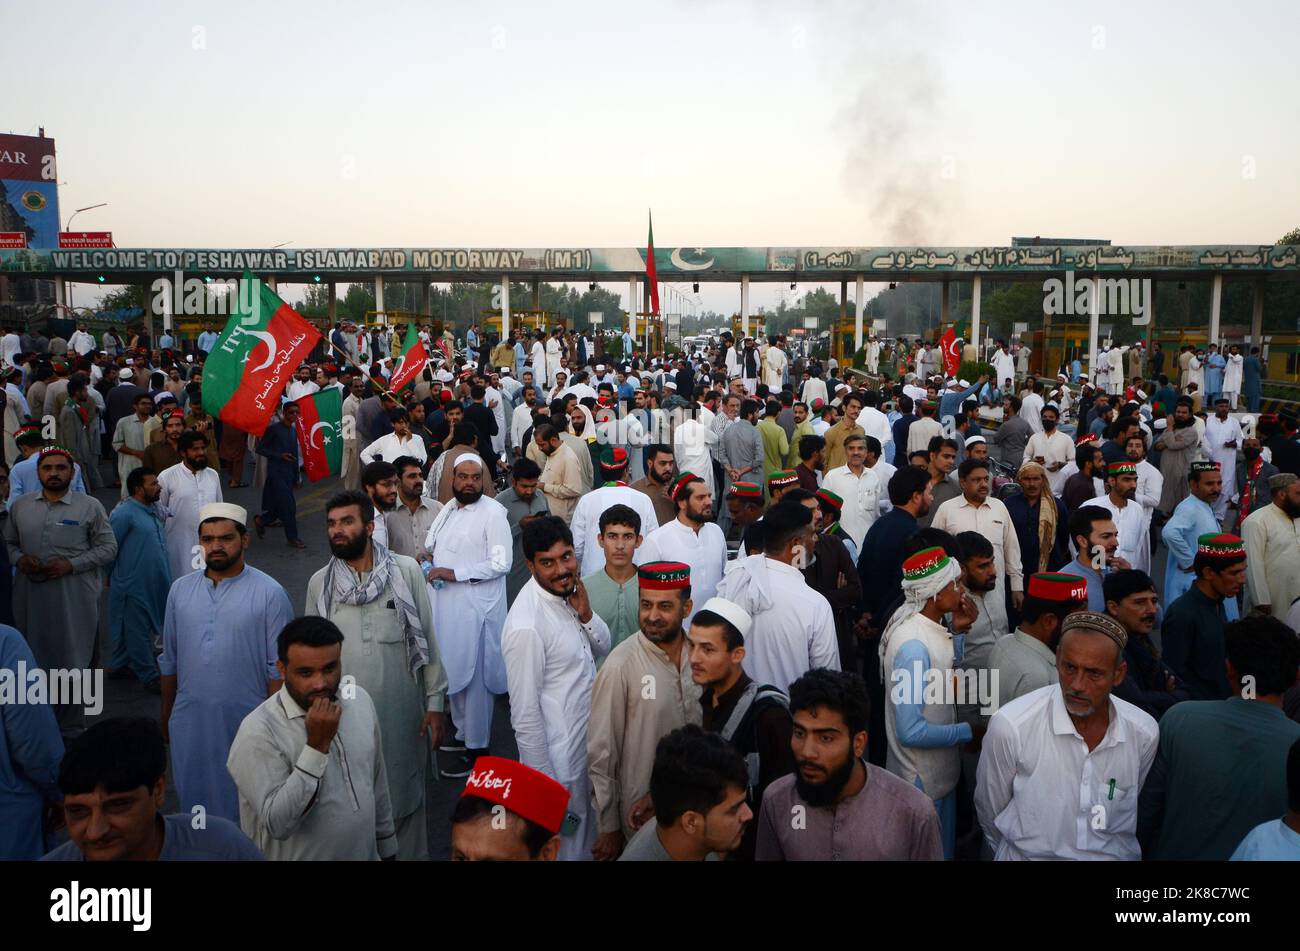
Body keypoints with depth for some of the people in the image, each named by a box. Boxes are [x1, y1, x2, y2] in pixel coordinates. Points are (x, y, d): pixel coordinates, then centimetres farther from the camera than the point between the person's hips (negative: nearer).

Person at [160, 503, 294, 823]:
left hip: (246, 722, -4)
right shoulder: (180, 589, 4)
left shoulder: (270, 593, -9)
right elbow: (169, 660, 12)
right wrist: (165, 714, 15)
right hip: (190, 721, 4)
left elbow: (279, 669, -8)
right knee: (193, 797, 15)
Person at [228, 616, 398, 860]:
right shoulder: (259, 732, -23)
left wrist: (387, 848, 11)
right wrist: (317, 745, -31)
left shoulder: (360, 699, -6)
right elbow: (277, 824, -27)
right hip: (295, 855, -5)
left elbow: (378, 787, 5)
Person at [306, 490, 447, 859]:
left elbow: (427, 639, -3)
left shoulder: (406, 571, -8)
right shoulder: (319, 583, -1)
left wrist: (435, 702, -3)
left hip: (402, 712, -1)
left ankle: (409, 854, 34)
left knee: (404, 796, 13)